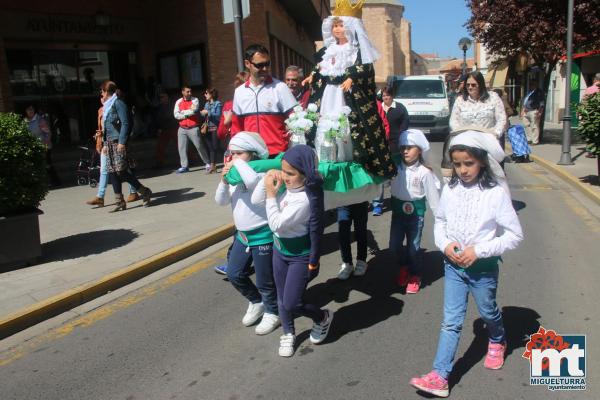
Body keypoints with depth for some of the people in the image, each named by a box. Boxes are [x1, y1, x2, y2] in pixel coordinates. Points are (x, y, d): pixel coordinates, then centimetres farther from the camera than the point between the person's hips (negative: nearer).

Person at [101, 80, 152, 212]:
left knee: (121, 171, -13)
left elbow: (125, 124, -15)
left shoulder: (118, 103, -7)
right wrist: (105, 143, 19)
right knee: (112, 172, 4)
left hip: (118, 142, -9)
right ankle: (120, 202, 8)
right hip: (110, 143, 9)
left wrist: (122, 142, -20)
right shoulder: (107, 106, 21)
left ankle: (144, 192, 1)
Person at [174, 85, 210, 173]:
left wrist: (183, 112, -6)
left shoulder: (195, 100, -2)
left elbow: (194, 111, -19)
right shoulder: (178, 102, 7)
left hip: (193, 128, -4)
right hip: (182, 129, 4)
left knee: (199, 146, -1)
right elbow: (176, 115, -2)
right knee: (181, 148, 3)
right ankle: (184, 166, 9)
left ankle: (207, 163, 12)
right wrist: (189, 112, -8)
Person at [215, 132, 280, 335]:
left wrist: (239, 163, -25)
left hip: (263, 235, -8)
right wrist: (224, 180, -14)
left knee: (264, 280, 5)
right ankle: (256, 302, 38)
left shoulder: (262, 173, -17)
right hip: (242, 234, 8)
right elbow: (221, 201, 3)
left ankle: (272, 313, 30)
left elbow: (252, 181, -42)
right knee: (234, 274, 16)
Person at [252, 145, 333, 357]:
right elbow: (255, 200, 0)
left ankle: (323, 317, 27)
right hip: (280, 250, 7)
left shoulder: (307, 199, -29)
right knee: (282, 298, 18)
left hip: (300, 257, -7)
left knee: (291, 304, -1)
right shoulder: (287, 186, -8)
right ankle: (288, 333, 41)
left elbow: (277, 224, -28)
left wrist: (271, 195, -22)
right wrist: (267, 180, -14)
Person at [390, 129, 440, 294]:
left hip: (416, 212, -4)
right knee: (394, 244, 9)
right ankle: (404, 266, 39)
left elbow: (433, 195, -9)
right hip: (398, 210, 4)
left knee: (413, 247, 4)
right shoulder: (396, 167, -2)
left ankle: (415, 275, 28)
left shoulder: (424, 172, -12)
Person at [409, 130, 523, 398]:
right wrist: (445, 244, -10)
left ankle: (497, 341, 55)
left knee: (488, 312, 23)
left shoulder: (496, 193, -17)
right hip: (453, 265, 3)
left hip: (483, 267, -2)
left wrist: (479, 251, -21)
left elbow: (514, 234, -13)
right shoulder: (450, 190, -5)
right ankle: (440, 377, 6)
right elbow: (439, 222, 9)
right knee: (451, 321, 4)